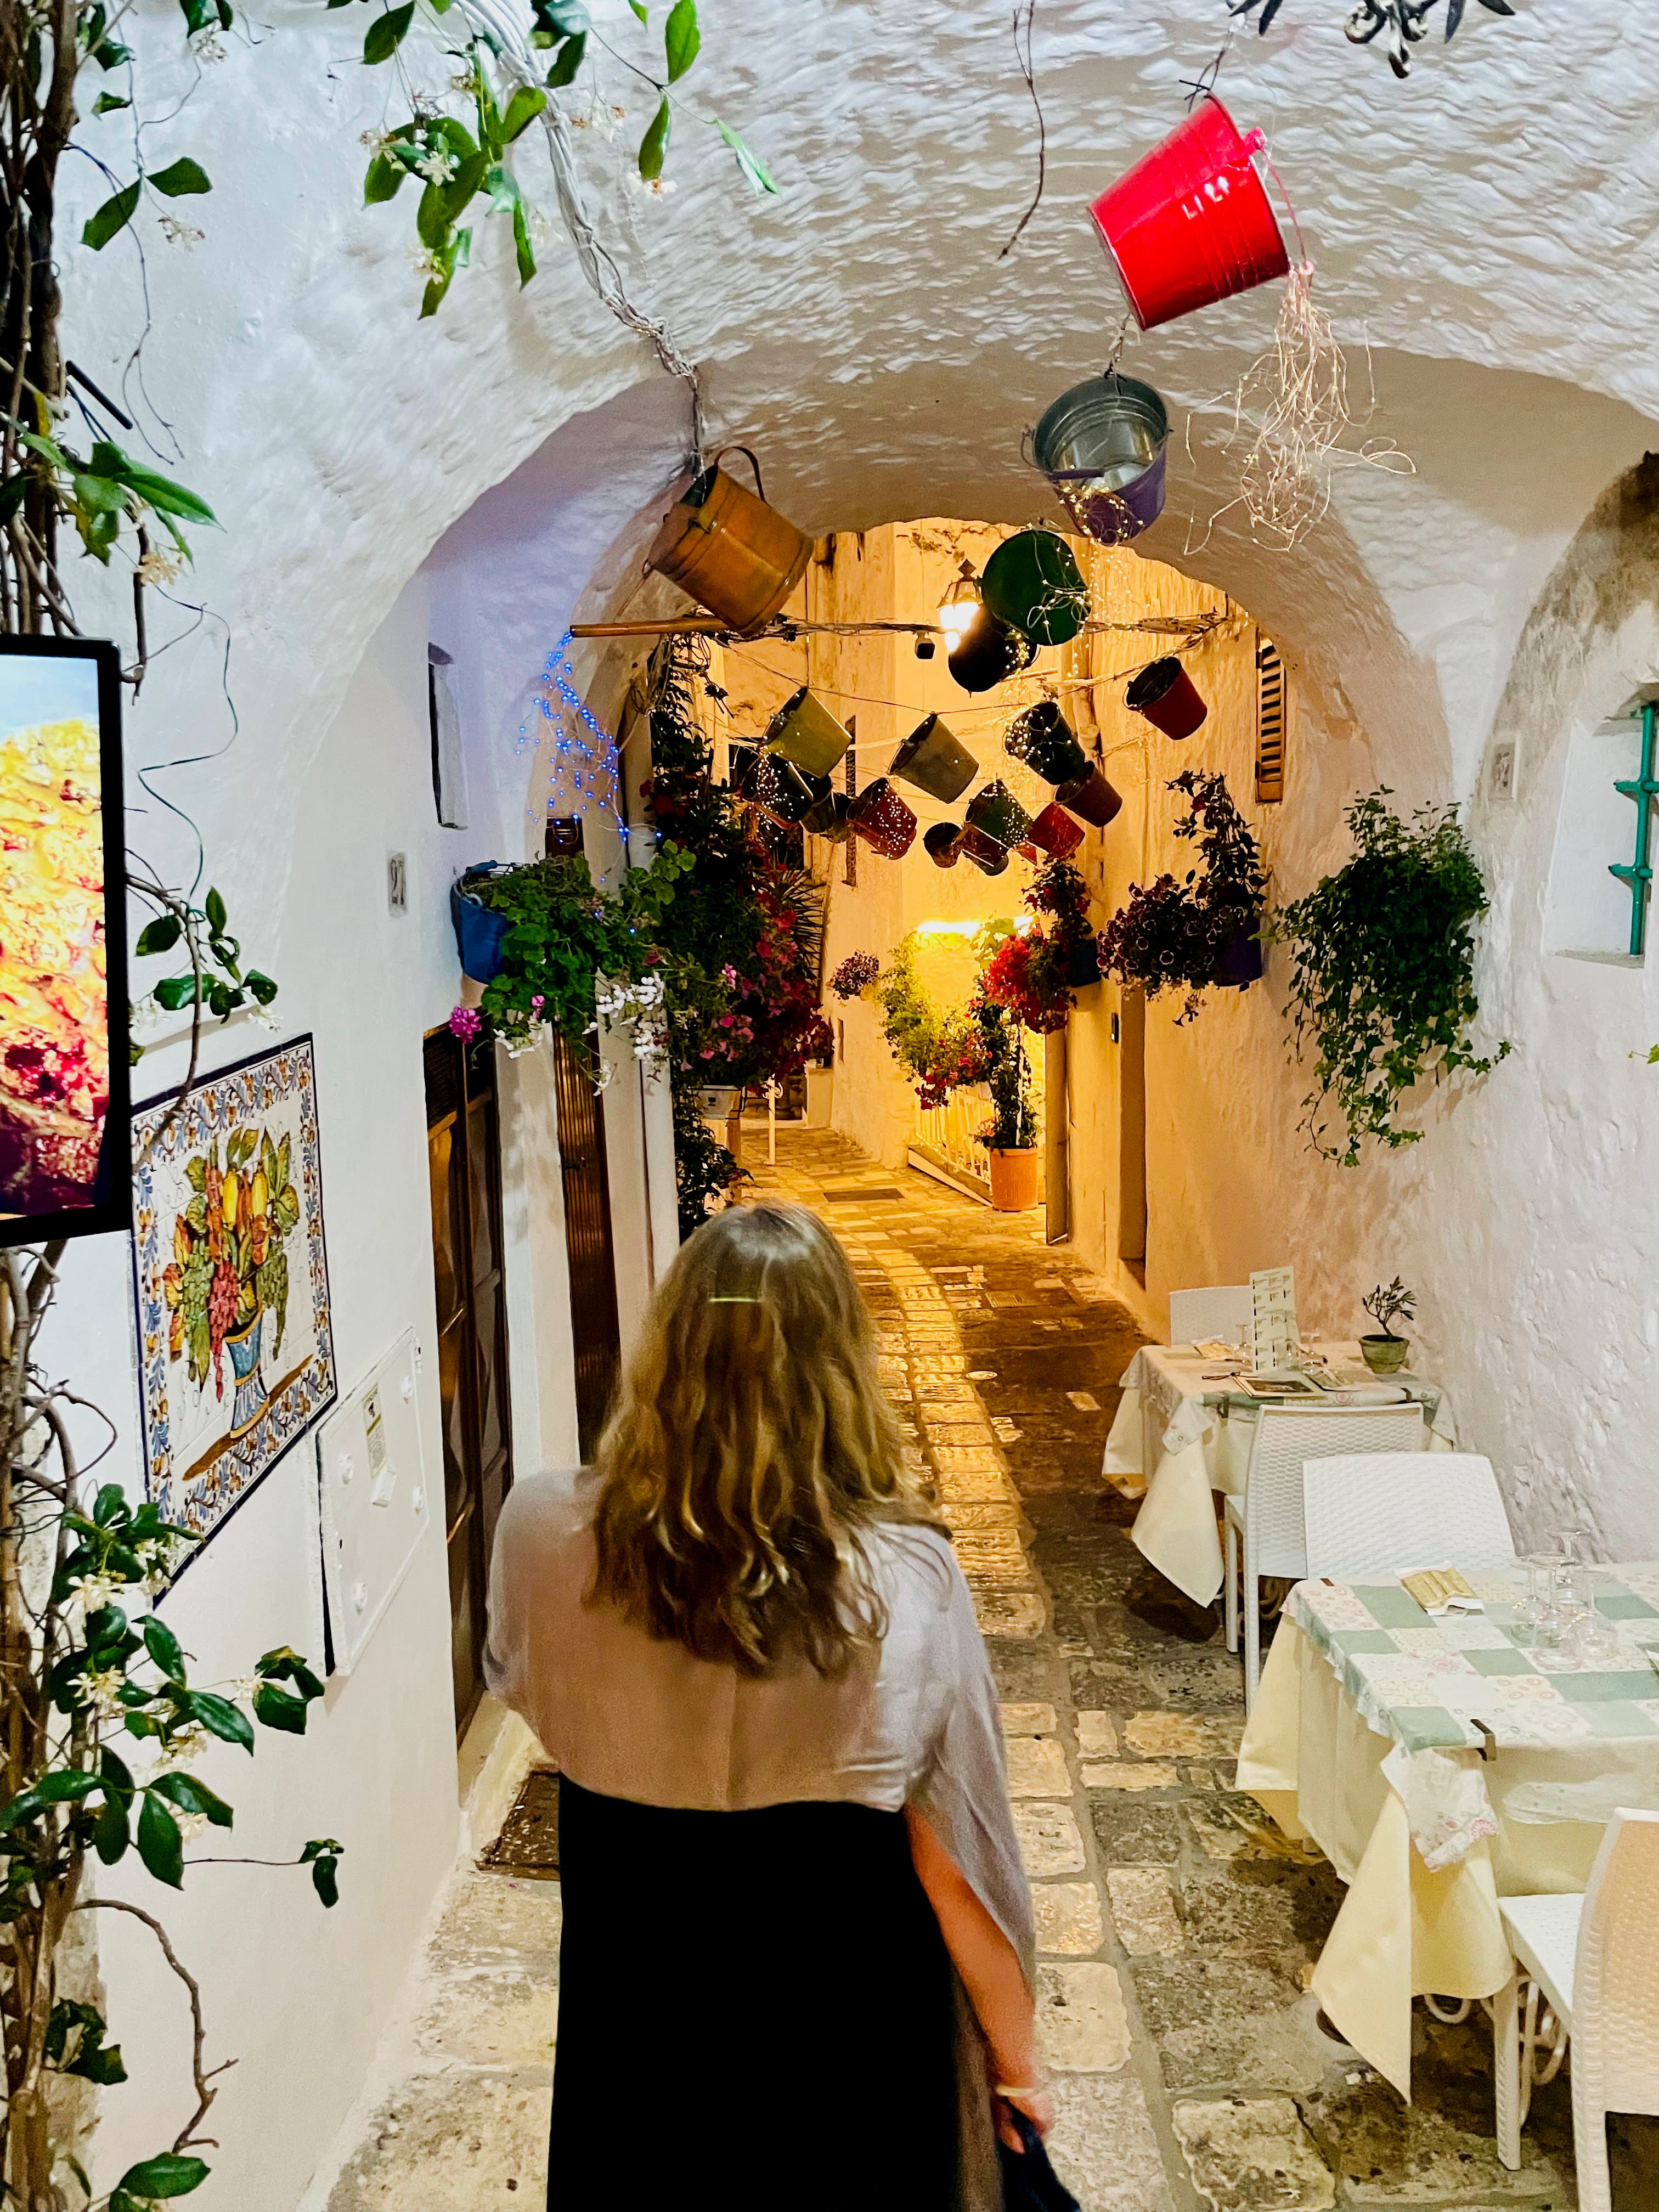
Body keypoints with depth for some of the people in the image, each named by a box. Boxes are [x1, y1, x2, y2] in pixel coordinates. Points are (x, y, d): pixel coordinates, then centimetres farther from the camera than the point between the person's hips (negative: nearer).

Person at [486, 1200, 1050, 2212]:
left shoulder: (546, 1536, -21)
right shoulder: (908, 1581, -26)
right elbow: (957, 1864, -17)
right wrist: (1016, 2051, 0)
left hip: (635, 2018, 2)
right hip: (850, 2030, -1)